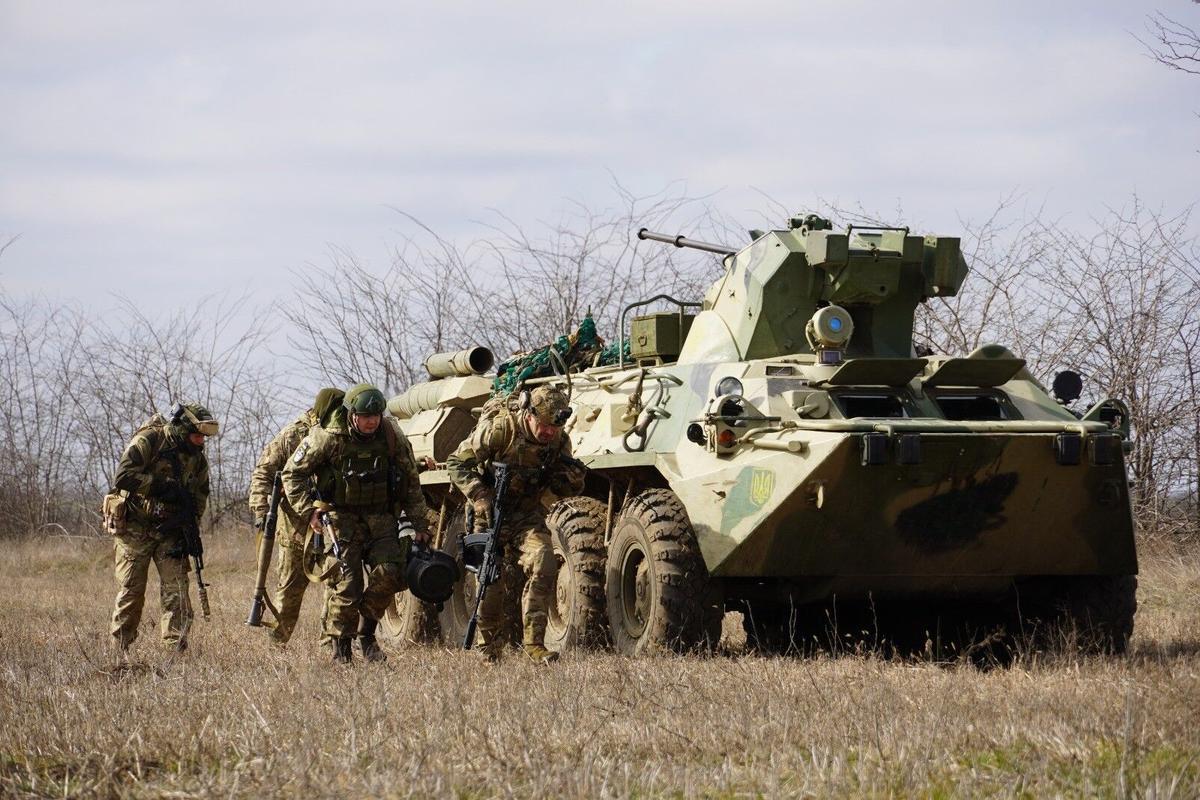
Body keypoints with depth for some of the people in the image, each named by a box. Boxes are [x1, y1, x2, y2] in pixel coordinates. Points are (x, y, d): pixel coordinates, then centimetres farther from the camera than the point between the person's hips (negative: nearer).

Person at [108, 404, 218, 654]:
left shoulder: (198, 457, 5)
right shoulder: (149, 440, -13)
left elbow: (199, 499, 11)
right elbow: (123, 476, -23)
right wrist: (162, 488, -25)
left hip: (170, 530, 5)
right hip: (134, 527, -5)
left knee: (176, 587, -6)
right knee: (131, 591, -2)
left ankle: (176, 649, -5)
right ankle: (120, 649, 7)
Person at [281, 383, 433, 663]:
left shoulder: (392, 437, -3)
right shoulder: (328, 437, -12)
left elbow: (411, 484, 9)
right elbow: (292, 474, -2)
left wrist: (420, 524, 9)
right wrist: (308, 510, -11)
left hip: (381, 517, 3)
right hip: (341, 517, -3)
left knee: (388, 573, -15)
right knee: (346, 583, -11)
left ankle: (367, 632, 7)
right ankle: (340, 648, 6)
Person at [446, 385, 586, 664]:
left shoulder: (559, 441, -7)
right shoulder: (499, 429, -21)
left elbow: (567, 491, 5)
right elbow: (456, 464, -14)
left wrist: (573, 476, -19)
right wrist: (480, 497, -26)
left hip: (528, 515, 3)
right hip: (492, 512, -3)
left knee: (543, 565, -20)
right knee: (491, 582, -3)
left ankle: (533, 641, -17)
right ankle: (488, 647, 19)